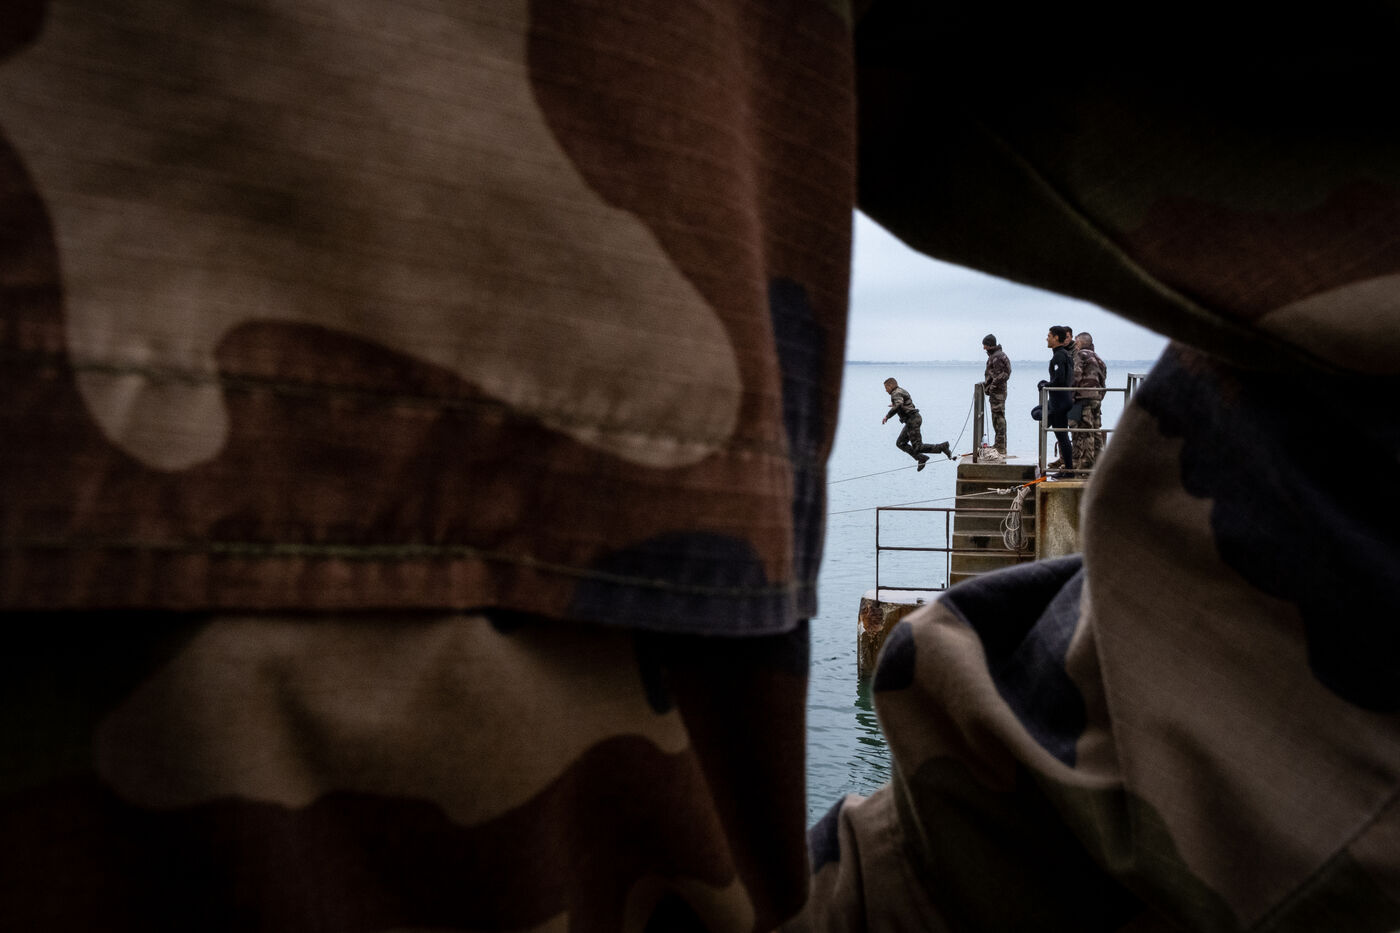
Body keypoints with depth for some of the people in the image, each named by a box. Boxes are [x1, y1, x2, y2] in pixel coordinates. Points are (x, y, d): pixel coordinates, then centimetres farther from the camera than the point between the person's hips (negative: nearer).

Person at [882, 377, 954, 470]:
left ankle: (942, 447, -11)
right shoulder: (902, 391, 19)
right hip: (913, 419, 10)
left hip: (912, 420, -10)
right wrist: (895, 405, 45)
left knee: (917, 447, -9)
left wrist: (887, 416, -26)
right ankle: (921, 458, 10)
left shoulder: (896, 393, -13)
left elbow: (898, 405, -33)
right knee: (900, 443, 12)